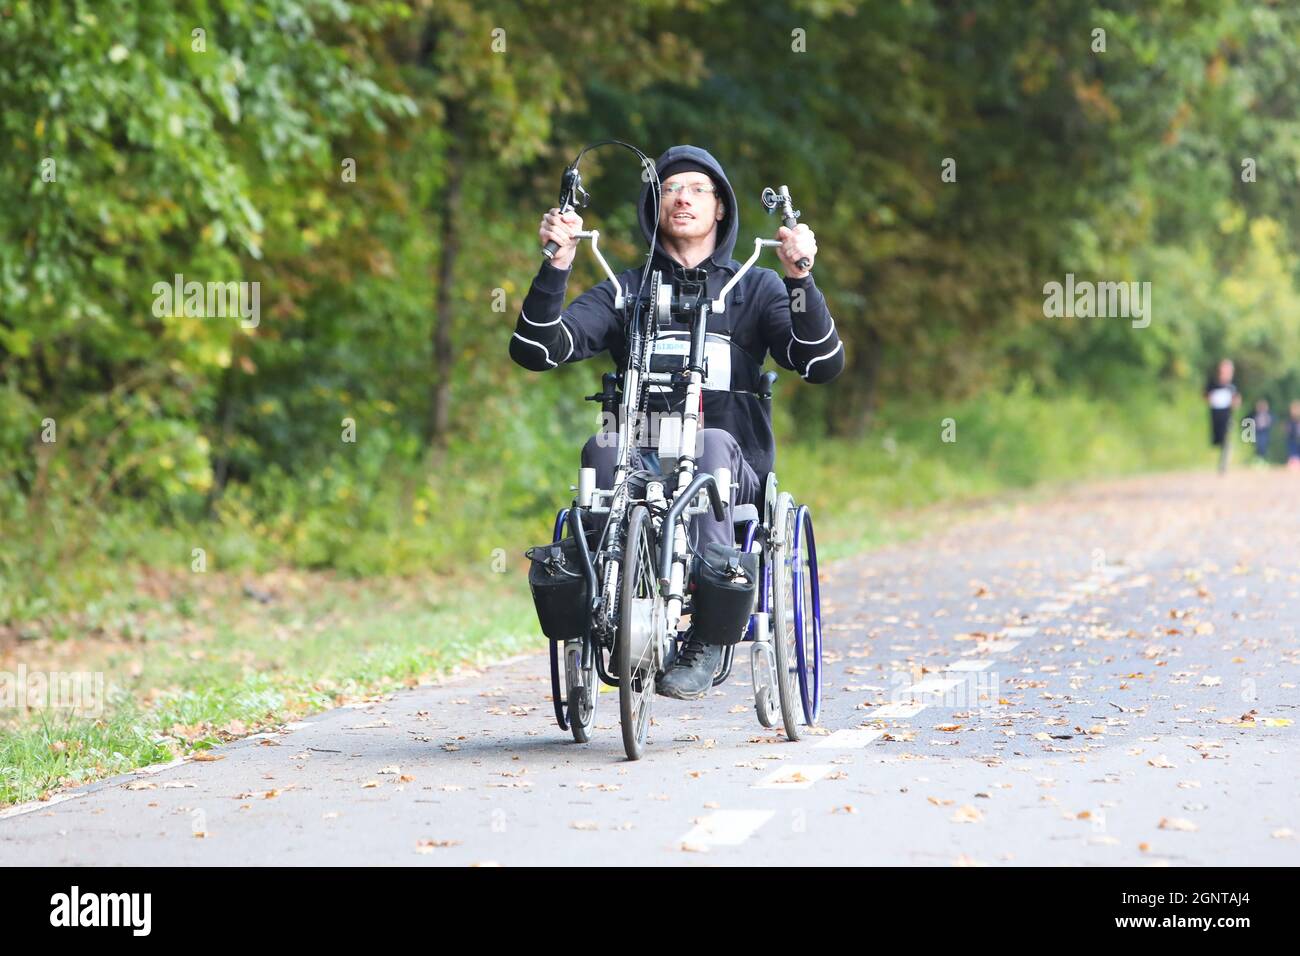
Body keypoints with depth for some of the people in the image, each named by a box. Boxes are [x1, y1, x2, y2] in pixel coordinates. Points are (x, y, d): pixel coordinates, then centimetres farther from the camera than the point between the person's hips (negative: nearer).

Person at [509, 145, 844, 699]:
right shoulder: (624, 293, 15)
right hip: (642, 469, 1)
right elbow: (534, 352, 1)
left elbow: (822, 364, -3)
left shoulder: (756, 289, 14)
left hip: (733, 473, -1)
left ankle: (709, 633, -34)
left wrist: (800, 279, -16)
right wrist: (557, 264, -11)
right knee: (603, 447, -31)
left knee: (712, 443, -34)